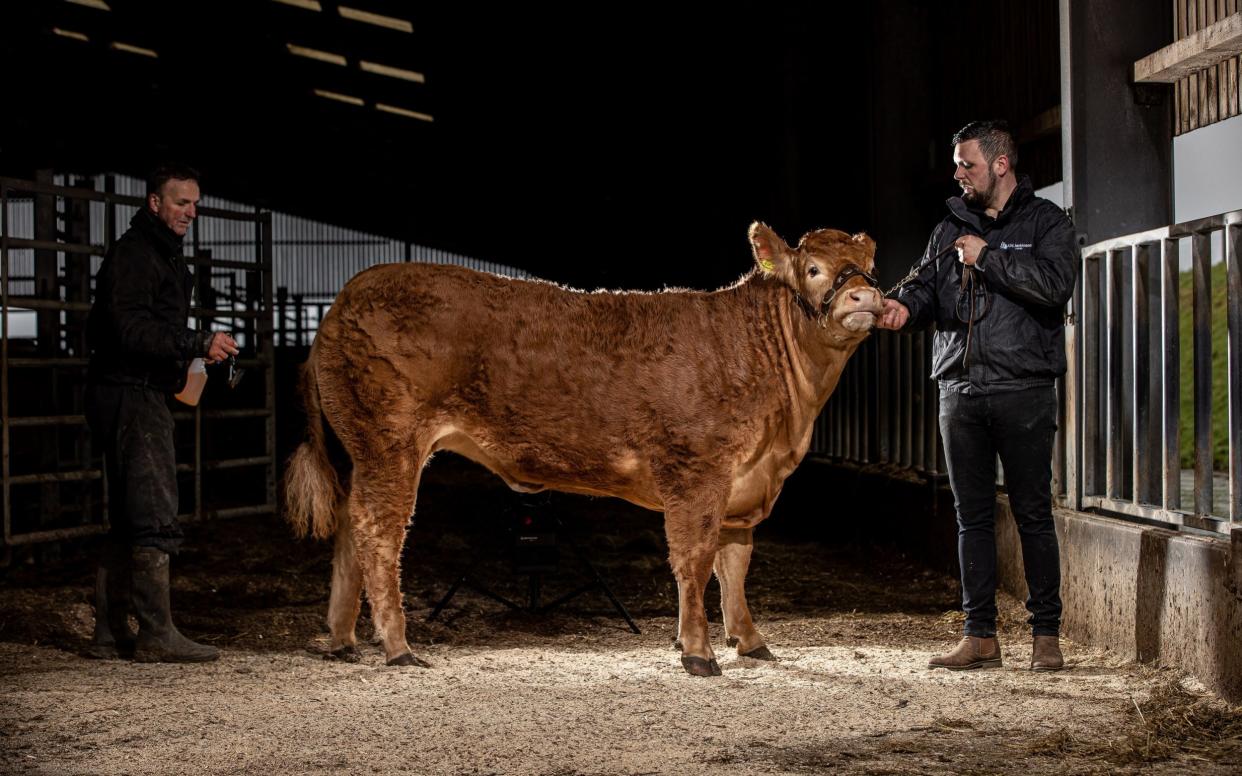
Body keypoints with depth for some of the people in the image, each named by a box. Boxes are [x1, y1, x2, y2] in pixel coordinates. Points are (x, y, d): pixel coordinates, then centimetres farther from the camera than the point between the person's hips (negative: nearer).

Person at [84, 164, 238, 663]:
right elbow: (132, 330, -23)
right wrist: (200, 343, -26)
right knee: (155, 517, -11)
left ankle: (109, 633, 16)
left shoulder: (163, 256, 21)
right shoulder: (133, 253, -12)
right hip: (130, 394, -11)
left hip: (143, 393, 11)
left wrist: (198, 350, 13)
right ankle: (156, 635, -9)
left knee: (128, 521, 12)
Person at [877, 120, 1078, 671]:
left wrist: (987, 257, -11)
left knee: (1032, 514, 0)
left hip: (1023, 392, -4)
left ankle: (1046, 635, 9)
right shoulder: (950, 228, 15)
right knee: (973, 517, 7)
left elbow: (1055, 284, -15)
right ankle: (981, 636, 12)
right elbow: (929, 284, 6)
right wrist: (906, 305, -16)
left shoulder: (1046, 223, 1)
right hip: (960, 392, 4)